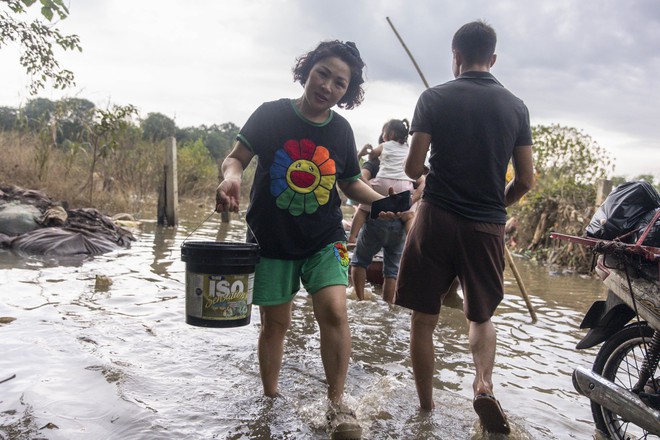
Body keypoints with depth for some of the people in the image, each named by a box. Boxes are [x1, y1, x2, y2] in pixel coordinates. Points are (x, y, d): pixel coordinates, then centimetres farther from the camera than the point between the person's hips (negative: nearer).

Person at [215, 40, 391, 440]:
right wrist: (232, 175, -27)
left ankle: (337, 404, 4)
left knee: (334, 312, -15)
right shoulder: (272, 114, -5)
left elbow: (350, 183, 12)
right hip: (271, 240, -1)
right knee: (275, 323, 7)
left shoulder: (341, 130, 2)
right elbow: (237, 157, -3)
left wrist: (383, 201, -5)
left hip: (324, 241, 1)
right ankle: (270, 400, 31)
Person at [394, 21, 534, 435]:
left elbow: (413, 167, -7)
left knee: (424, 320, 11)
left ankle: (426, 408, 19)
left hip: (437, 219, -2)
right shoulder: (516, 106, 5)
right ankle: (484, 382, -3)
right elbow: (526, 180, 5)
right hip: (488, 227, 3)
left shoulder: (434, 98, -3)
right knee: (482, 316, 21)